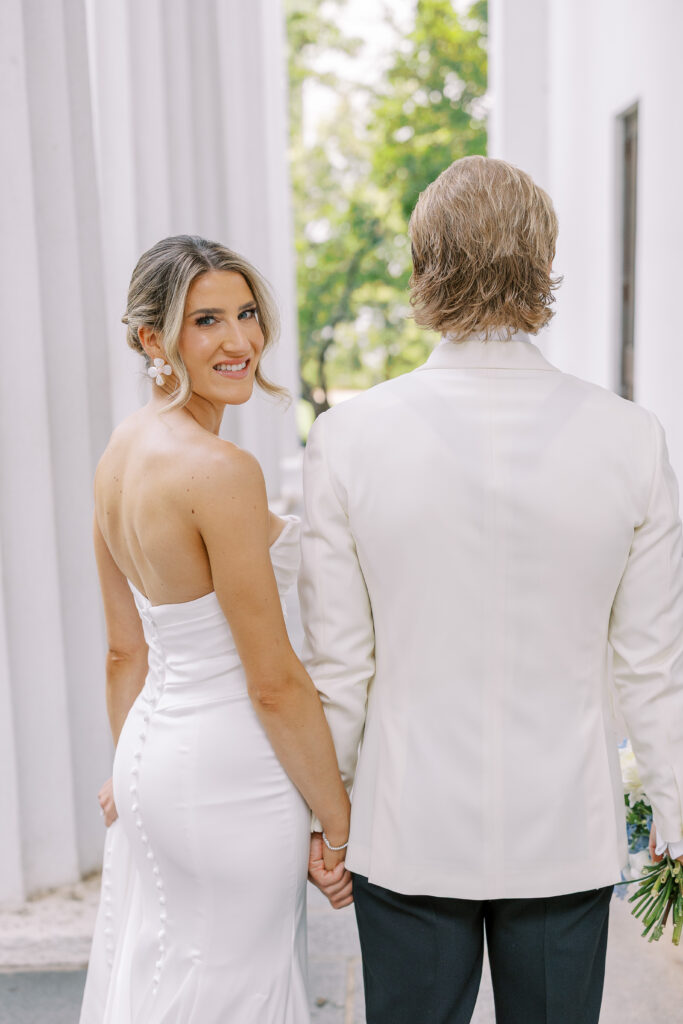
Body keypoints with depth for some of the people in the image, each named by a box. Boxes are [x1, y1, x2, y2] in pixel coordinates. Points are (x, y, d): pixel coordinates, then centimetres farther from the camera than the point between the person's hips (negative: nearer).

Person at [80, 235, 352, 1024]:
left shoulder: (120, 452, 3)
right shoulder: (221, 469, -23)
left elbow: (124, 648, 10)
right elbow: (275, 682, -20)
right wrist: (340, 824, -10)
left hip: (155, 750, 8)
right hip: (230, 777, -8)